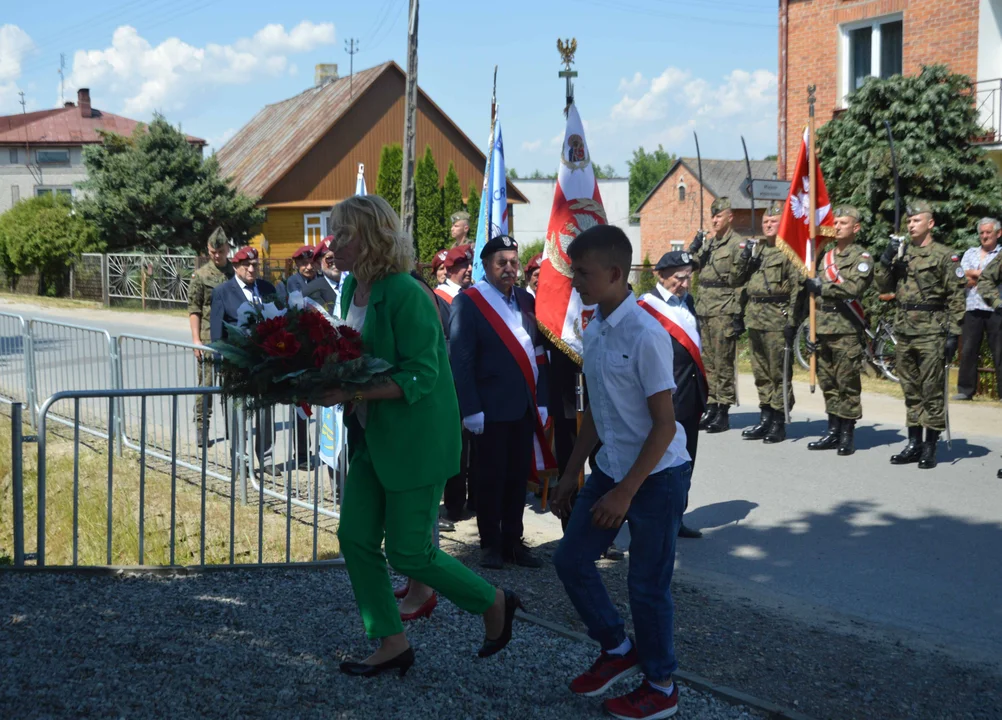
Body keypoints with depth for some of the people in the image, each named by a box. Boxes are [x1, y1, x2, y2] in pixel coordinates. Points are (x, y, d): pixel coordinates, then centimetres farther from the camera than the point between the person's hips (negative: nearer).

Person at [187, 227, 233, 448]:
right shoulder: (200, 276, 0)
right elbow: (194, 310, -1)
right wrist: (196, 339, -8)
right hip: (209, 339, -3)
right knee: (206, 384, -1)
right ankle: (201, 428, 5)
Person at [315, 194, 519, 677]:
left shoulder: (405, 295, -21)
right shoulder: (352, 289, 6)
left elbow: (419, 378, -23)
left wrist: (351, 392, -29)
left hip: (415, 439, -9)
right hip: (371, 437, 9)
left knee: (409, 553, -1)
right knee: (355, 538, 6)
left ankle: (495, 603, 22)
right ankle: (391, 643, 21)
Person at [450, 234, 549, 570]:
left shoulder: (526, 300, 11)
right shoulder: (468, 302, -8)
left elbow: (537, 354, 11)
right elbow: (461, 361, -12)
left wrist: (542, 400, 6)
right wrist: (471, 409, -16)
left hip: (524, 407, 5)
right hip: (491, 409, -5)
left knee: (518, 475, 10)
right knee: (492, 477, 4)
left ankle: (513, 541, 21)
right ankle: (491, 544, 16)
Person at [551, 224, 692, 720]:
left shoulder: (645, 336, -21)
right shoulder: (593, 332, 4)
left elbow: (664, 426, -19)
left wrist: (625, 492, -19)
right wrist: (571, 474, 15)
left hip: (656, 476, -8)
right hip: (610, 469, 8)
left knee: (647, 585, 2)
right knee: (571, 559, 11)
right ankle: (617, 649, 32)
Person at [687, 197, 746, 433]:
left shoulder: (738, 245, -7)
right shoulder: (709, 244, 16)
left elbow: (741, 283, -12)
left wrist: (738, 315, -16)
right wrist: (693, 249, 3)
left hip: (724, 315, -8)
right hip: (704, 314, 8)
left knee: (723, 365, -3)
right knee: (708, 364, 10)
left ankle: (723, 413, 1)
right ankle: (711, 408, 17)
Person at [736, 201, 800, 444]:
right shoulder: (756, 247, 16)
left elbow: (797, 287, -11)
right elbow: (739, 277, 19)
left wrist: (791, 321, -16)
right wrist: (744, 258, 0)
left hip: (777, 320, -7)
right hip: (755, 317, 7)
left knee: (779, 372, -2)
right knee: (761, 372, 12)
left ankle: (778, 423, 3)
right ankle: (765, 419, 21)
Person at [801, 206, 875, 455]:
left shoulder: (862, 257, -2)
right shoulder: (826, 256, 18)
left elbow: (854, 287, -19)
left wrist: (822, 287, -13)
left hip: (847, 329, -6)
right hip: (823, 327, 7)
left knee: (847, 383, -3)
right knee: (827, 382, 9)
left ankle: (848, 434, 3)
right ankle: (833, 431, 17)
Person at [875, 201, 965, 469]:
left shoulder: (944, 255, -3)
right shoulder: (901, 253, 13)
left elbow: (956, 297, -6)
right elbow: (883, 286, 10)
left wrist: (953, 334, -12)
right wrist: (886, 260, -6)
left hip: (931, 334, -6)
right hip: (904, 332, 6)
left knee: (932, 392, -1)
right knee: (910, 391, 11)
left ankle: (930, 448, 5)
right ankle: (914, 444, 19)